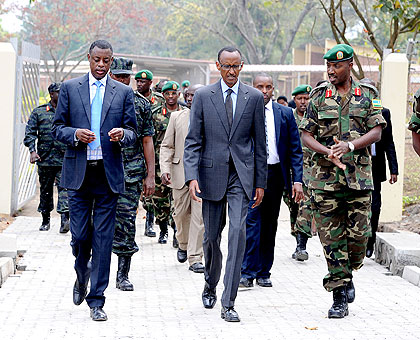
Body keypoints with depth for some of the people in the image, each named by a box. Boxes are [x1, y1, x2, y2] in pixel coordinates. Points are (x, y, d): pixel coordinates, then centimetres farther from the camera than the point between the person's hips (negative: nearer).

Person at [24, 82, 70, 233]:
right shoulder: (39, 112, 6)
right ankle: (45, 220, 20)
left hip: (64, 159, -1)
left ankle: (65, 218, -21)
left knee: (64, 187, -13)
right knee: (45, 190, 9)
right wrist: (32, 150, -11)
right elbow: (30, 133, 2)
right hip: (45, 158, 1)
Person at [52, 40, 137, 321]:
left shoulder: (123, 92, 8)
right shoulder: (70, 88, 7)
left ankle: (97, 301, 4)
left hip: (109, 174, 0)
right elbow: (57, 127, 8)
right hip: (79, 172, 0)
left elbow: (133, 133, 8)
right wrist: (75, 134, -13)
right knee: (80, 235, 1)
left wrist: (122, 135, -15)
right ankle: (82, 275, 33)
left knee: (103, 238, -1)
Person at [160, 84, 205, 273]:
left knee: (199, 216, -7)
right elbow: (166, 146, 6)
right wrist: (165, 169, -7)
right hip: (180, 171, 2)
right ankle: (183, 245, 38)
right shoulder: (176, 117, 6)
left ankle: (195, 258, -2)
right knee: (180, 214, 10)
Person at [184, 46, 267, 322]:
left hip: (241, 175, -1)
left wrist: (260, 182, 5)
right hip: (212, 175, 1)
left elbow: (260, 142, 7)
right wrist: (192, 176, -12)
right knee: (212, 235, 11)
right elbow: (193, 141, 0)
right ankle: (210, 286, 37)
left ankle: (228, 302, -12)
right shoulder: (203, 96, 3)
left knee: (237, 232, -13)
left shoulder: (254, 97, 4)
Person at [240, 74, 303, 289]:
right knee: (251, 222, -12)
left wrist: (297, 180, -3)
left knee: (269, 225, 8)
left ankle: (264, 273, 16)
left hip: (275, 174, 2)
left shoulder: (285, 114, 5)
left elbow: (295, 149, 5)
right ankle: (247, 272, -10)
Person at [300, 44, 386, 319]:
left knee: (359, 234, -2)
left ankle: (348, 274, 27)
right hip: (325, 176, 0)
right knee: (331, 237, -1)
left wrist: (349, 145, -17)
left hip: (359, 175, 0)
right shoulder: (319, 97, 6)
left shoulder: (367, 95, 6)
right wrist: (328, 152, -15)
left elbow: (376, 132, 0)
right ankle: (339, 297, 4)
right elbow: (306, 135, 3)